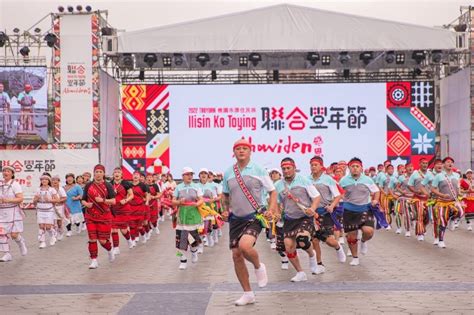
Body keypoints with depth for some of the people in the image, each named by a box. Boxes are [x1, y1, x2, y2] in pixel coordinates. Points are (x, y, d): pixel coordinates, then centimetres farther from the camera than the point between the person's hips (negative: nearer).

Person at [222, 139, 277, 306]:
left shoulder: (258, 170, -4)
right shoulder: (228, 173, 6)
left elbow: (272, 191, 2)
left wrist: (271, 209, -14)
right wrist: (226, 210, 5)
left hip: (254, 217, -4)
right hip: (236, 219, 5)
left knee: (244, 245, -29)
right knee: (236, 255, 2)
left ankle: (258, 267, 4)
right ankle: (247, 294, 16)